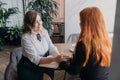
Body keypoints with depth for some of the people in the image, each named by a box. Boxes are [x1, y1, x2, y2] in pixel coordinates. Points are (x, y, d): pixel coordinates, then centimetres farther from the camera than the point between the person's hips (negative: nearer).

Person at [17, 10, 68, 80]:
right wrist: (54, 59, -36)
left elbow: (51, 47, -5)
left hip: (42, 65, 5)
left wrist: (59, 56, -25)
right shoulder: (26, 38, -21)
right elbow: (35, 59, -26)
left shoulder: (44, 31, -3)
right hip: (28, 69, -5)